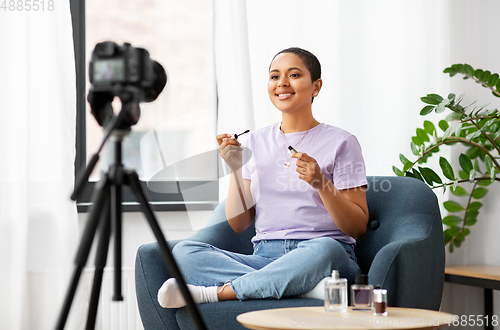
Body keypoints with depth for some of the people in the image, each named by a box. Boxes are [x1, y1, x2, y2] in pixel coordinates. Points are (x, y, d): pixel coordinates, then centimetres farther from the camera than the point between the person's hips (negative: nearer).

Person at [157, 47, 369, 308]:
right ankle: (308, 287, -31)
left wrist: (321, 183, -15)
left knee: (324, 249, -40)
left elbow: (358, 228, -1)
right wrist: (236, 169, -1)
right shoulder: (255, 142, 16)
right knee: (182, 252, -21)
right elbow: (238, 224, 13)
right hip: (265, 256, 4)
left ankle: (212, 293, -29)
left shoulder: (341, 142, 5)